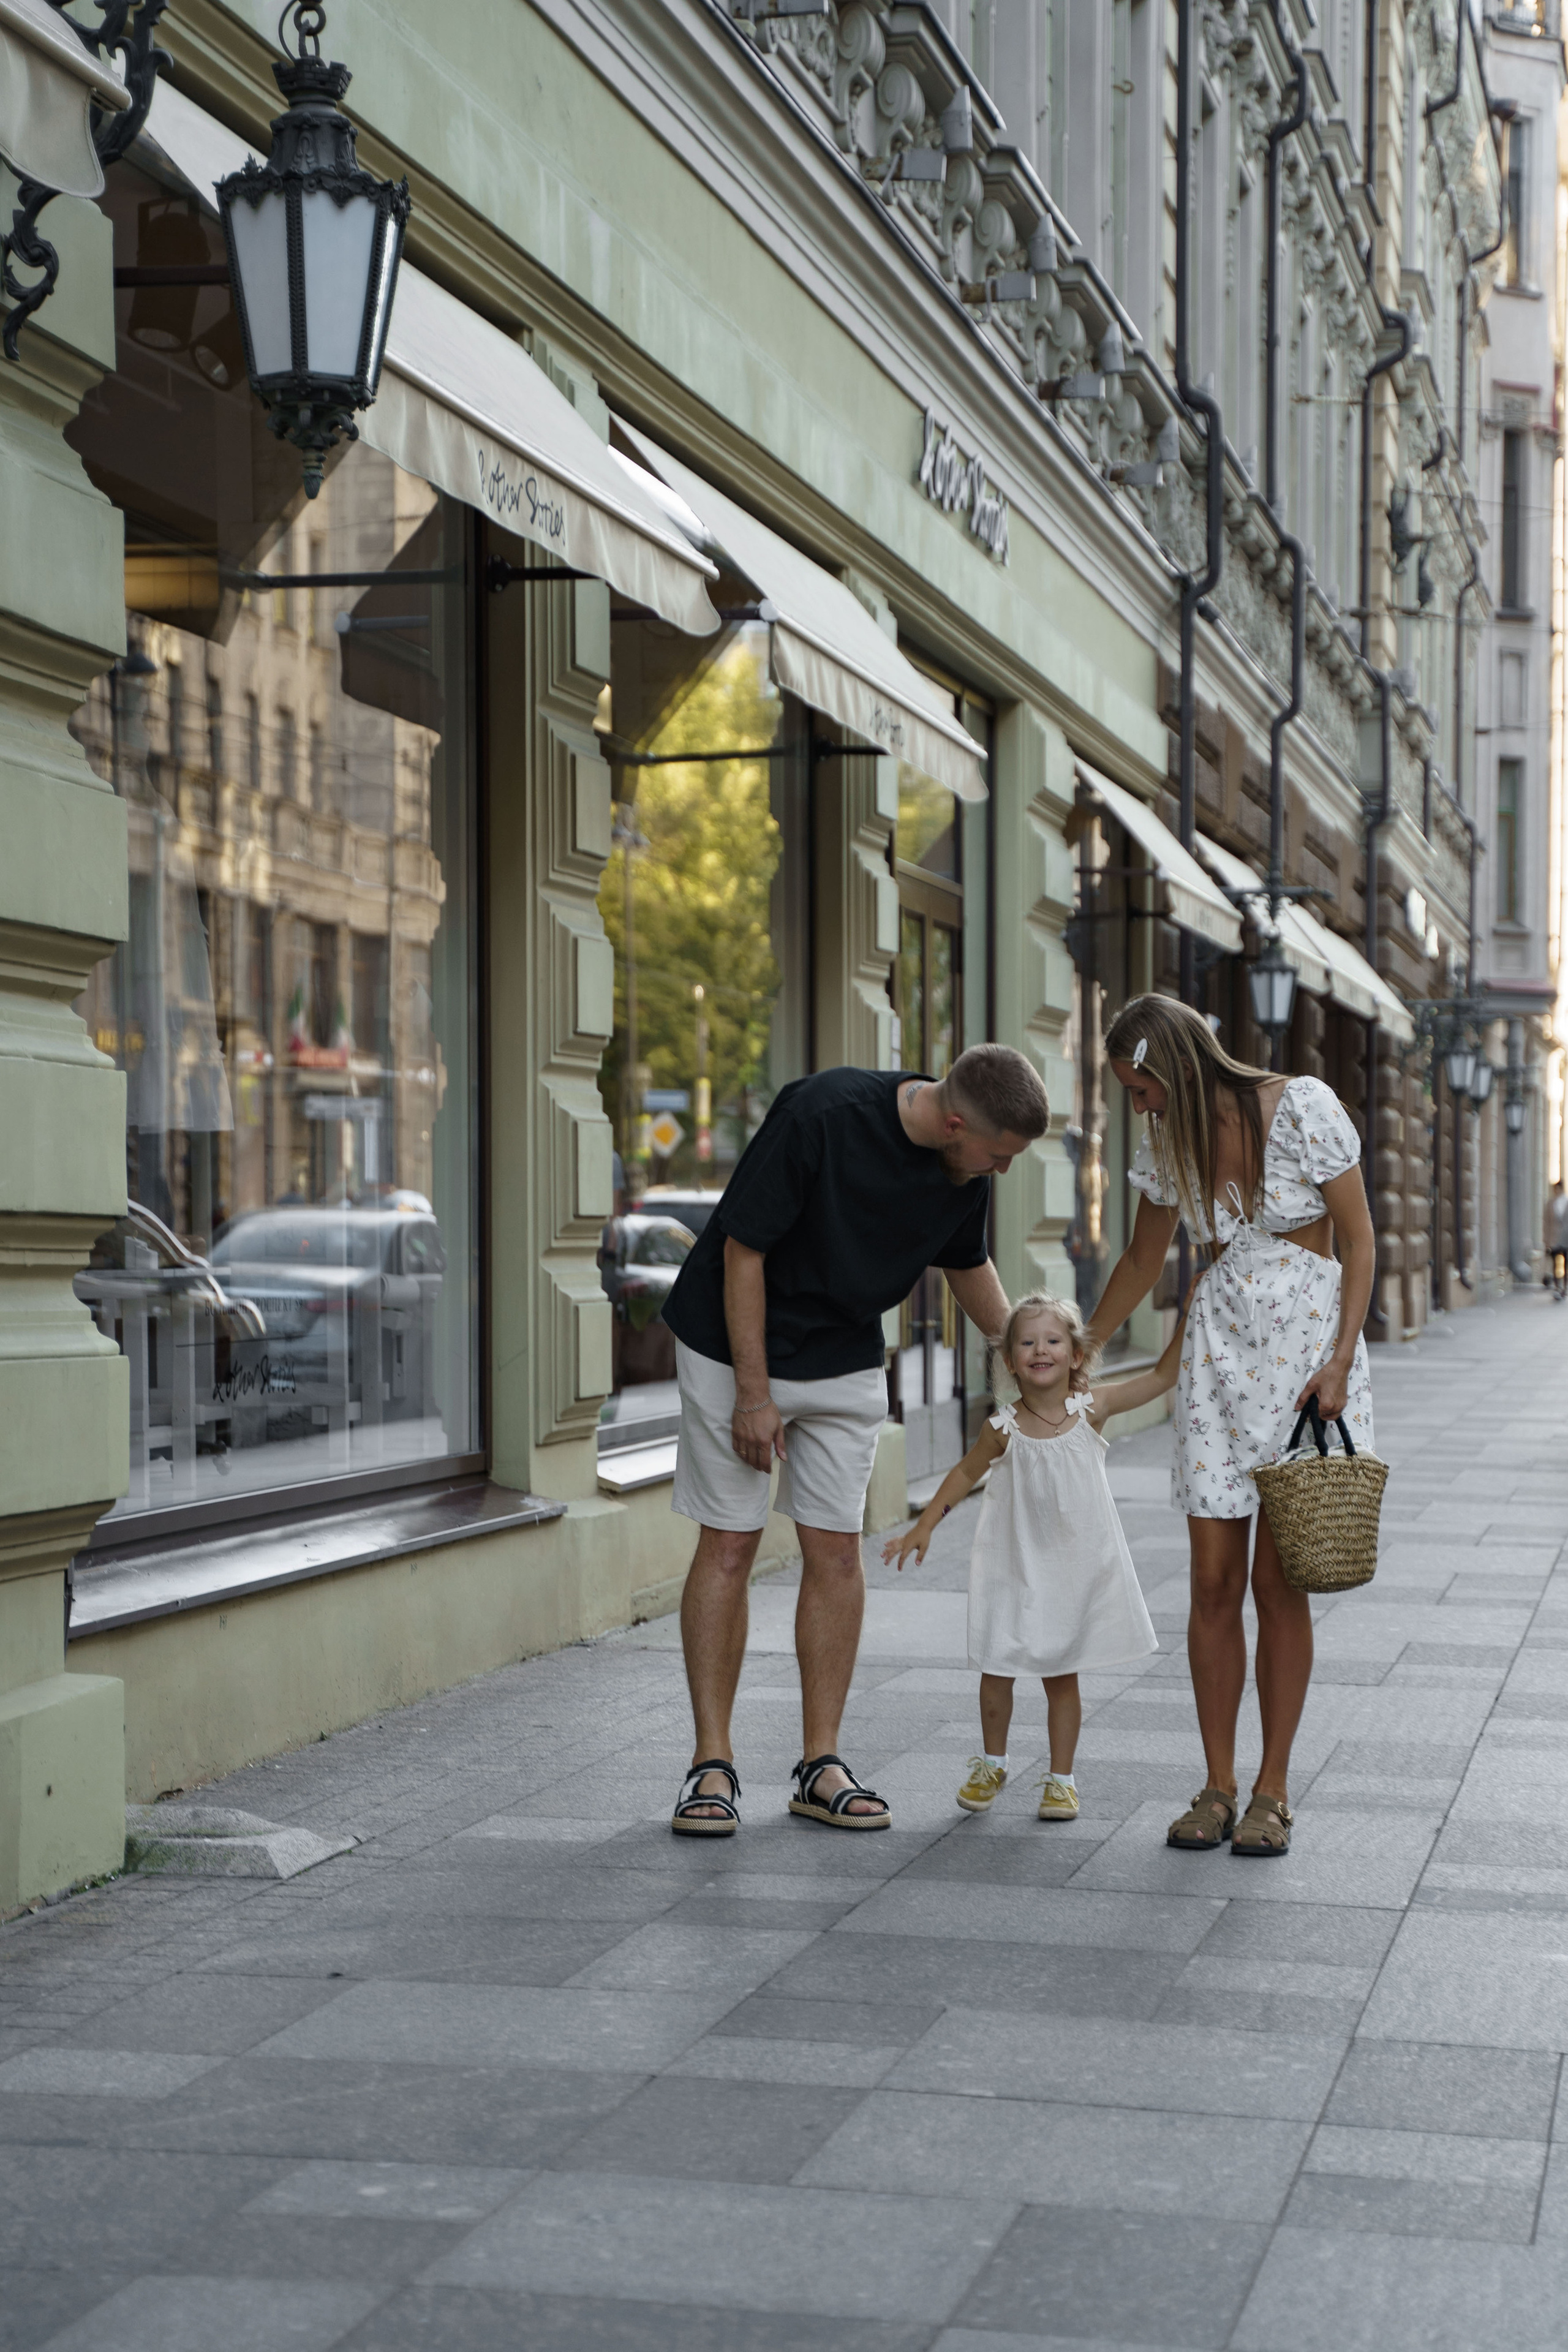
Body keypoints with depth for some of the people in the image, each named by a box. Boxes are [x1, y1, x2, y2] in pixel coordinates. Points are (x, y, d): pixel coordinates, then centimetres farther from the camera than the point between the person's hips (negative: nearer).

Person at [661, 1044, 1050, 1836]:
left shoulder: (965, 1171, -9)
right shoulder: (821, 1115, -29)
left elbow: (966, 1262, 12)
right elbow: (742, 1248, -22)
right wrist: (753, 1393, -20)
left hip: (846, 1361, 5)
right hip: (736, 1346, -5)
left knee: (836, 1551, 2)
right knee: (729, 1547, -3)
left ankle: (821, 1765, 8)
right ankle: (712, 1764, 3)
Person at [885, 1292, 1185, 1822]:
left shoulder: (1092, 1408, -8)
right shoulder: (1004, 1429, -10)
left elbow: (1163, 1376, -4)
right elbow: (966, 1473, 6)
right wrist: (924, 1527, 6)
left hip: (1077, 1568, 0)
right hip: (1015, 1567, 0)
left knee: (1062, 1675, 6)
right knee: (997, 1671, 5)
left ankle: (1061, 1778, 18)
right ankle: (992, 1765, 27)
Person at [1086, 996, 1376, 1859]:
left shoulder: (1303, 1109, -14)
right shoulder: (1167, 1143, 2)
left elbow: (1358, 1241, -8)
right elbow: (1143, 1260, 17)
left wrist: (1340, 1361, -15)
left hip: (1310, 1337, -4)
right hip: (1219, 1343, 4)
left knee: (1278, 1580, -4)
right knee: (1213, 1579, -1)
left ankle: (1272, 1791, 6)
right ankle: (1217, 1784, 9)